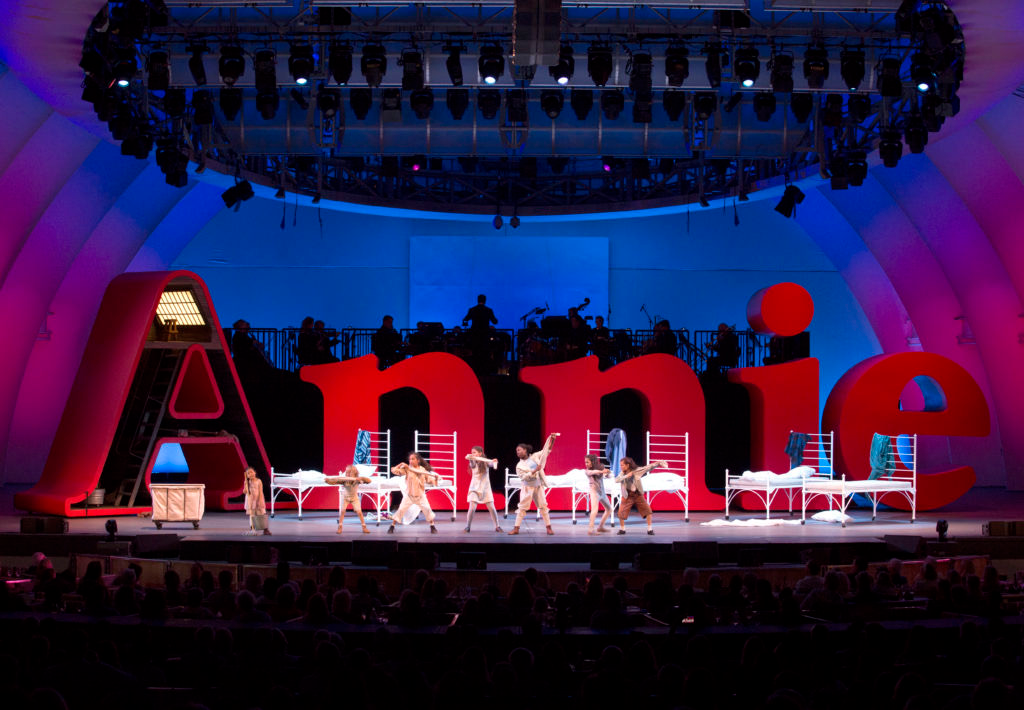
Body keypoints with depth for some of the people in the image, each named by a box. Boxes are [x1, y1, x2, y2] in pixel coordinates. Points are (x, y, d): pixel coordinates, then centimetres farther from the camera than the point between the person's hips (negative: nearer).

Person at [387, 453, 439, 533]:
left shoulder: (423, 470, -1)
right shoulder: (407, 469, -6)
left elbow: (429, 479, 1)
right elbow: (394, 471, -12)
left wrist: (435, 478, -18)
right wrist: (401, 465, -22)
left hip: (420, 494, 1)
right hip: (409, 495, -1)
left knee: (427, 509, -6)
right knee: (401, 509, -6)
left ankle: (432, 527, 11)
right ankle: (392, 526, 5)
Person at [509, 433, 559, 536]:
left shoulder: (535, 456, 3)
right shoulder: (519, 466, -3)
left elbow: (546, 450, 5)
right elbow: (523, 477, -15)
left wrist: (552, 440, -7)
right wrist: (534, 471, -23)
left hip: (538, 486, 2)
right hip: (527, 488, -2)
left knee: (543, 506, 4)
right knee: (522, 508, -3)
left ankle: (548, 527, 10)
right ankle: (516, 529, 0)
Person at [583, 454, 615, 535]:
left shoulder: (600, 468, 5)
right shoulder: (587, 471, -5)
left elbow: (608, 475, -3)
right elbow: (593, 472, -27)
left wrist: (607, 472, -27)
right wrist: (601, 471, -46)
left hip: (602, 492, 6)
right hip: (594, 492, -6)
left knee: (609, 509, 16)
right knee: (595, 509, -27)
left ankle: (601, 527, 26)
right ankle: (590, 528, -33)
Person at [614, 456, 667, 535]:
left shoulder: (637, 471, -8)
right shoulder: (622, 474, -4)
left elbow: (648, 467, -9)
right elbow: (616, 480, -20)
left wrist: (658, 463, -16)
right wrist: (626, 476, -27)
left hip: (638, 495, 0)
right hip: (627, 496, 1)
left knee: (647, 510, -5)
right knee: (621, 513, -6)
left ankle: (650, 529, 7)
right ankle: (622, 529, 17)